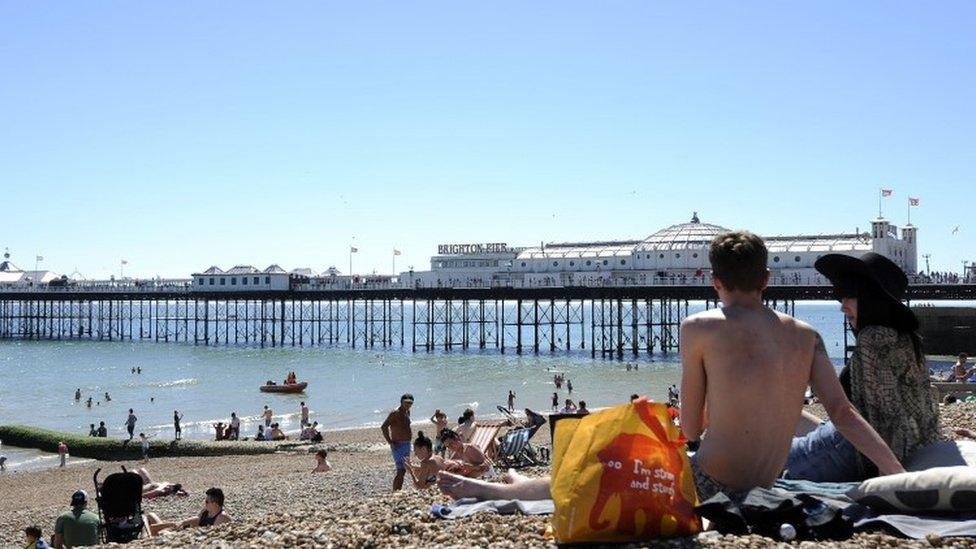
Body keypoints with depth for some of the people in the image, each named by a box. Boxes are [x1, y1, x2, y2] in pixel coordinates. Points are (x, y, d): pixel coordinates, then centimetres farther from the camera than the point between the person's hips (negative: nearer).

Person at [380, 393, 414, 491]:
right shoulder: (395, 413, -15)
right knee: (401, 470, -14)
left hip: (407, 445, 9)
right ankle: (394, 493, -13)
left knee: (404, 470, 14)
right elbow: (383, 427, -22)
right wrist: (390, 442, -22)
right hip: (398, 445, -9)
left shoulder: (407, 412, 11)